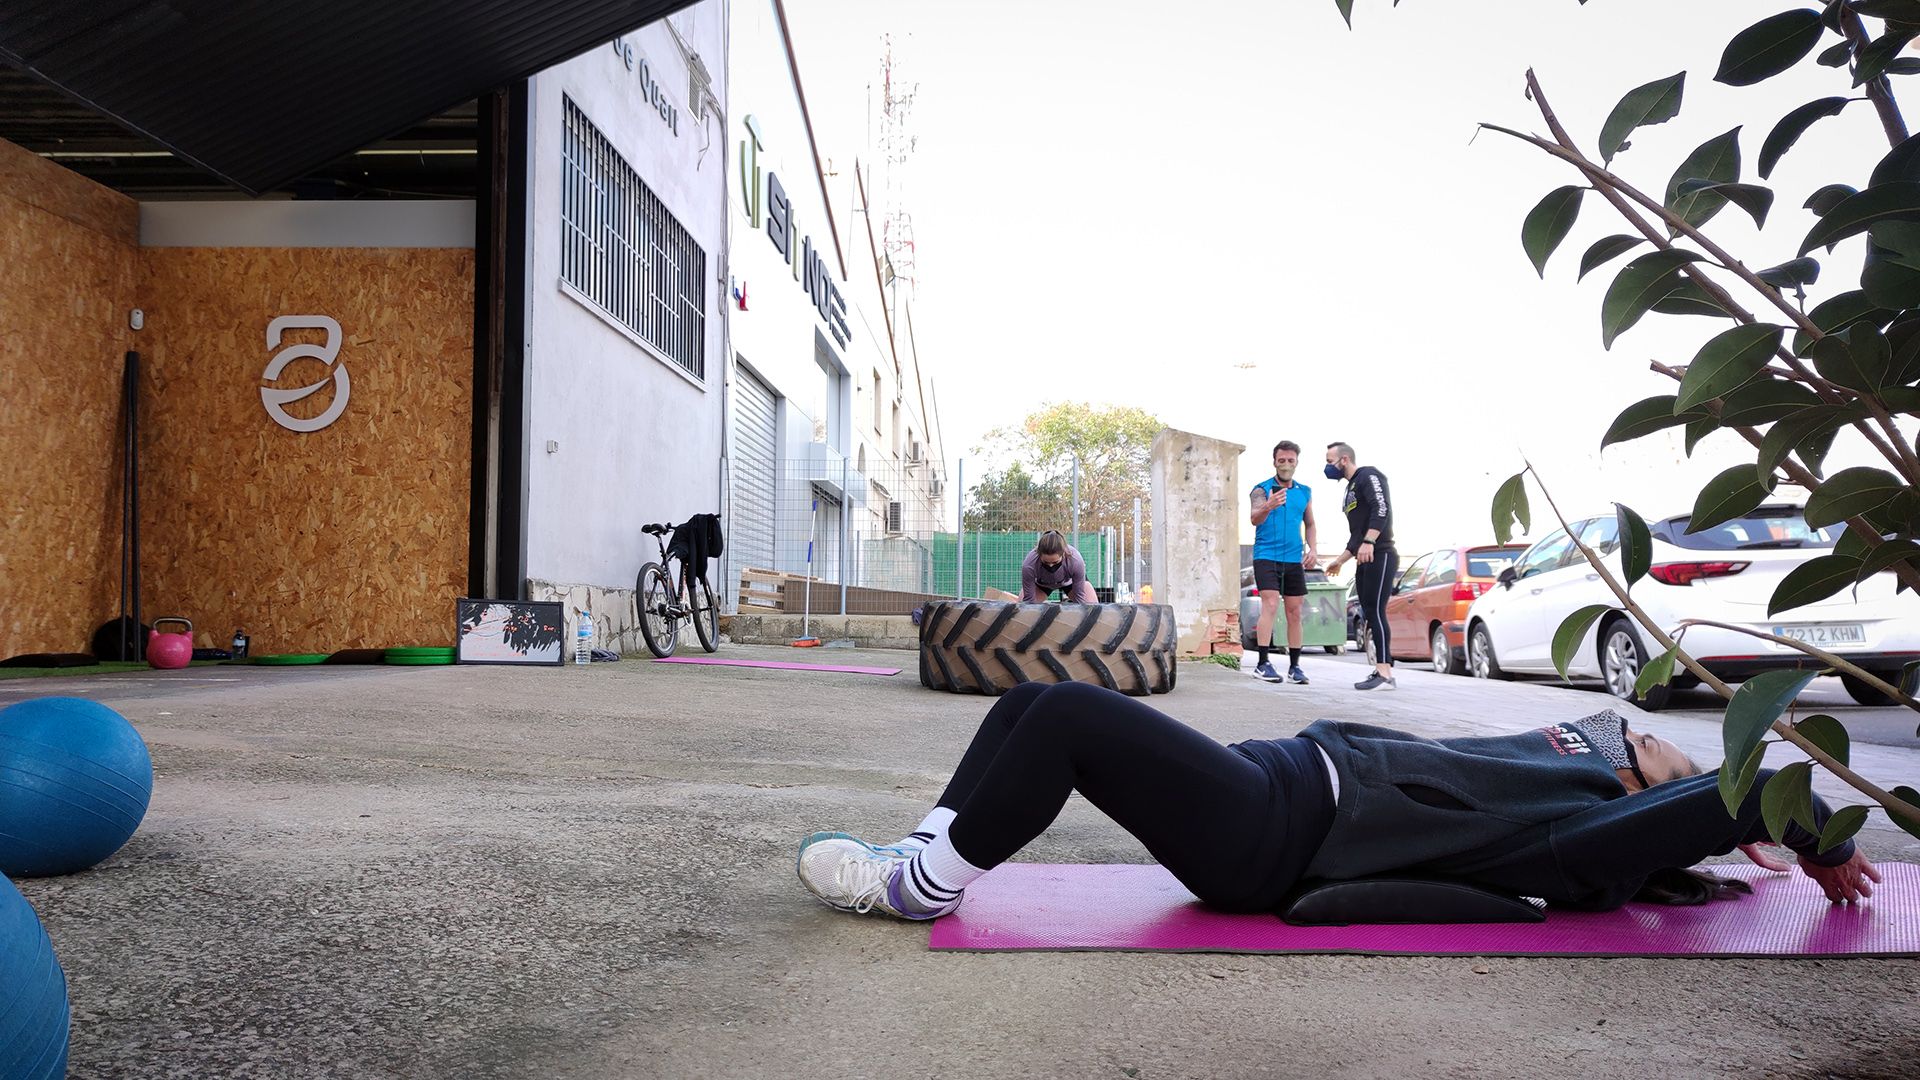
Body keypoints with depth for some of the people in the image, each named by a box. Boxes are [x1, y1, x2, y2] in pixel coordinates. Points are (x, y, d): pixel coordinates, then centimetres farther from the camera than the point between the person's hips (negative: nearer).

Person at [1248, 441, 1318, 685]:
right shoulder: (1262, 489, -3)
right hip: (1266, 556, -5)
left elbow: (1310, 524, 21)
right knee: (1270, 605, -18)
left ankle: (1294, 667, 13)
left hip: (1294, 559, 5)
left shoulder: (1304, 492, 11)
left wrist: (1312, 549, 4)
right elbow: (1254, 519, -20)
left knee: (1295, 613, 6)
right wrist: (1268, 506, -42)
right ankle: (1262, 664, -18)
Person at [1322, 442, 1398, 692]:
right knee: (1369, 614, 5)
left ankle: (1385, 674, -18)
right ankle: (1381, 671, 6)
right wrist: (1341, 559, 28)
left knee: (1376, 612, -15)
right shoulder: (1350, 489, 26)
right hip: (1364, 560, 10)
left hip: (1380, 556, -10)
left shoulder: (1368, 476, -3)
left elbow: (1382, 509, -20)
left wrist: (1369, 542, -28)